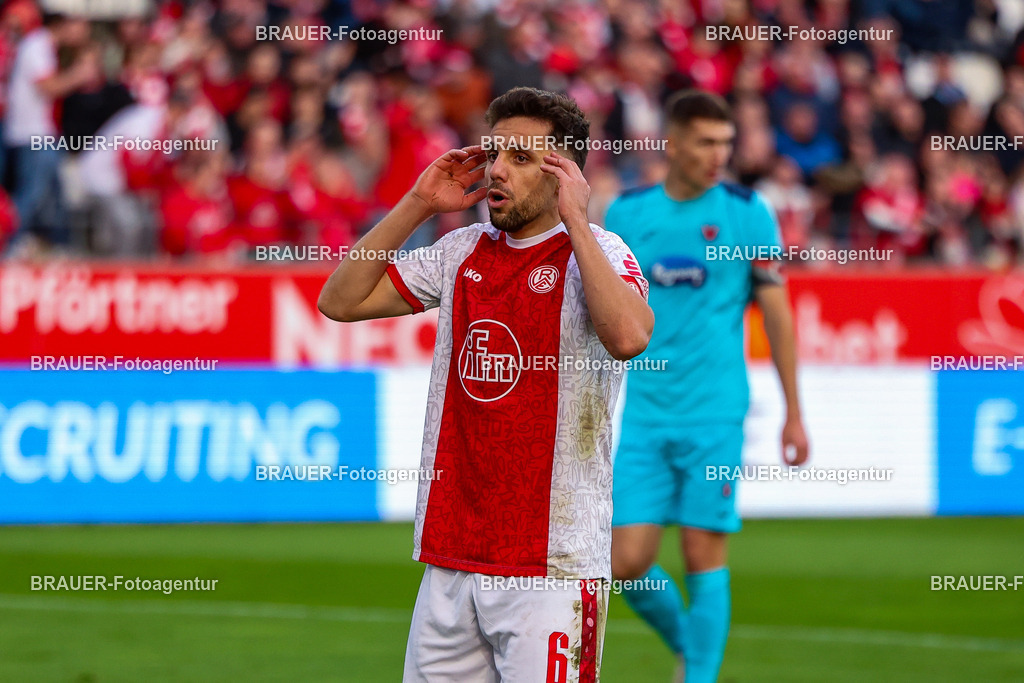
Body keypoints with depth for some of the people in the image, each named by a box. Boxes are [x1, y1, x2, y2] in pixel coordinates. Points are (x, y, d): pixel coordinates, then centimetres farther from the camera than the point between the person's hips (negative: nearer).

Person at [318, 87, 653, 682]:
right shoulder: (463, 253, 13)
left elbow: (628, 337, -26)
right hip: (450, 555, 6)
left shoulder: (595, 252, -5)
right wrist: (417, 204, 7)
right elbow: (341, 300, 14)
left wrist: (573, 220, -18)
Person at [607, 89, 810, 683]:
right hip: (641, 413, 2)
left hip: (715, 412, -2)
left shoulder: (748, 214, 0)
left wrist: (794, 412, 1)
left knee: (705, 556, -5)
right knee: (629, 563, -3)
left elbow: (777, 315, 3)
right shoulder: (626, 214, 5)